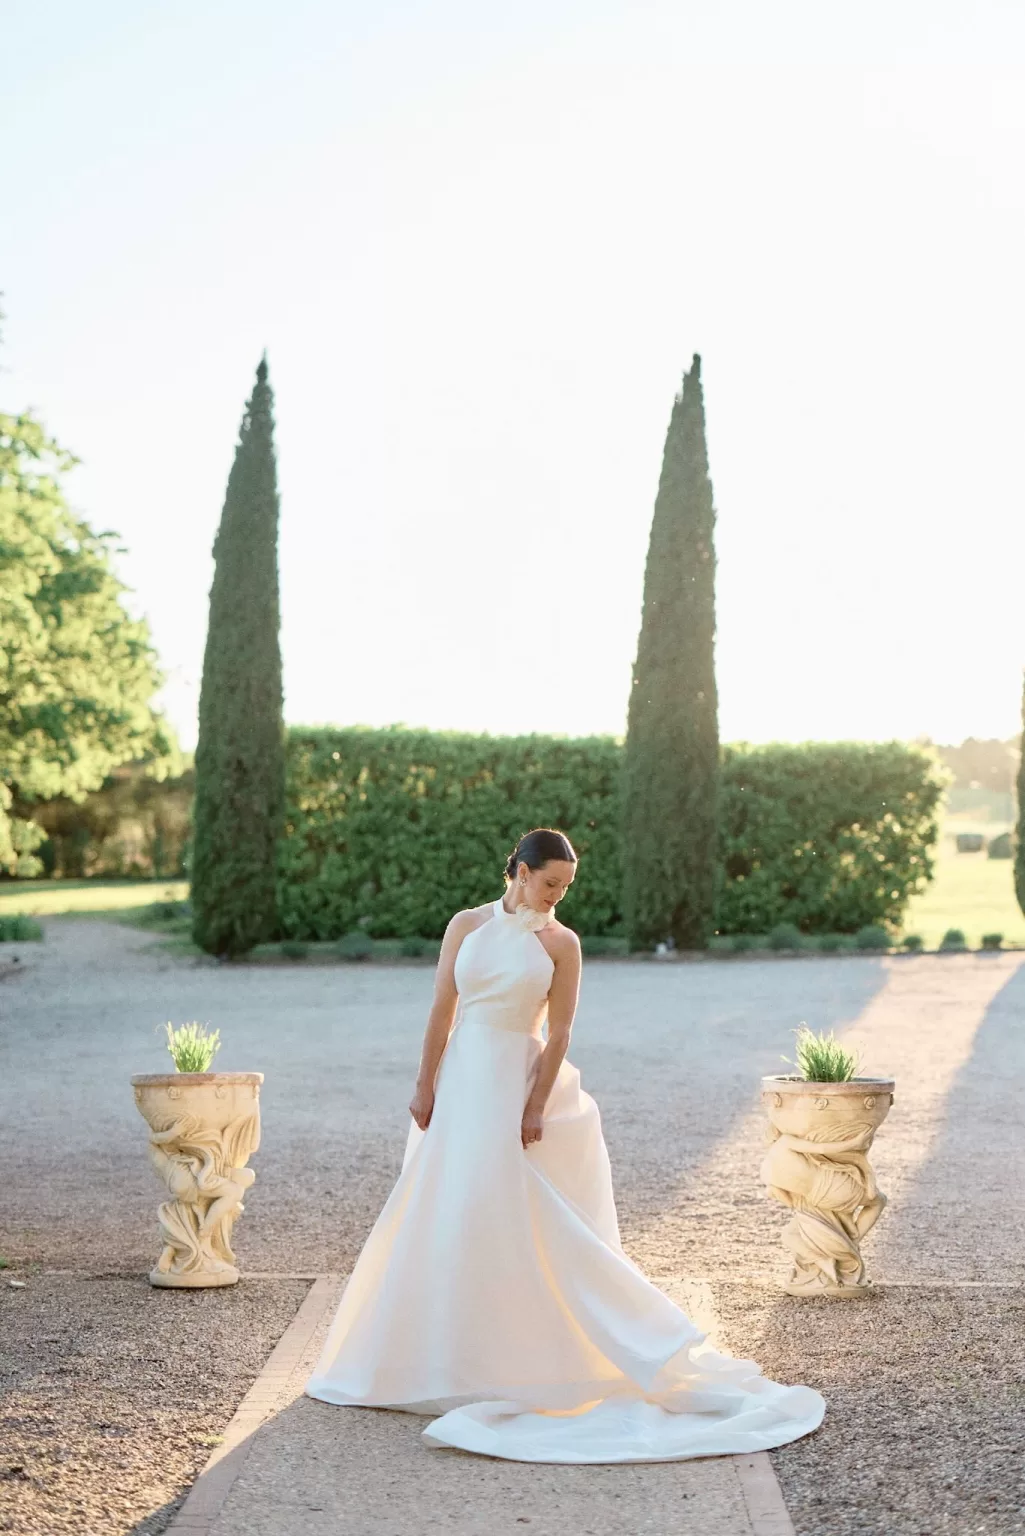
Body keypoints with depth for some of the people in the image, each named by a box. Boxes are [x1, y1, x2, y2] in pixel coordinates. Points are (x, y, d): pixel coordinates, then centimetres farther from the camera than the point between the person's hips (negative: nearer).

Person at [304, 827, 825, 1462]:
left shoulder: (561, 943, -3)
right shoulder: (467, 925, 4)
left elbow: (559, 1035, -5)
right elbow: (442, 1010, 4)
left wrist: (535, 1108, -12)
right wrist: (425, 1085, 0)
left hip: (517, 1082, -3)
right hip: (461, 1079, 3)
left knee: (504, 1217, -5)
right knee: (445, 1217, 8)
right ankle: (438, 1355, 22)